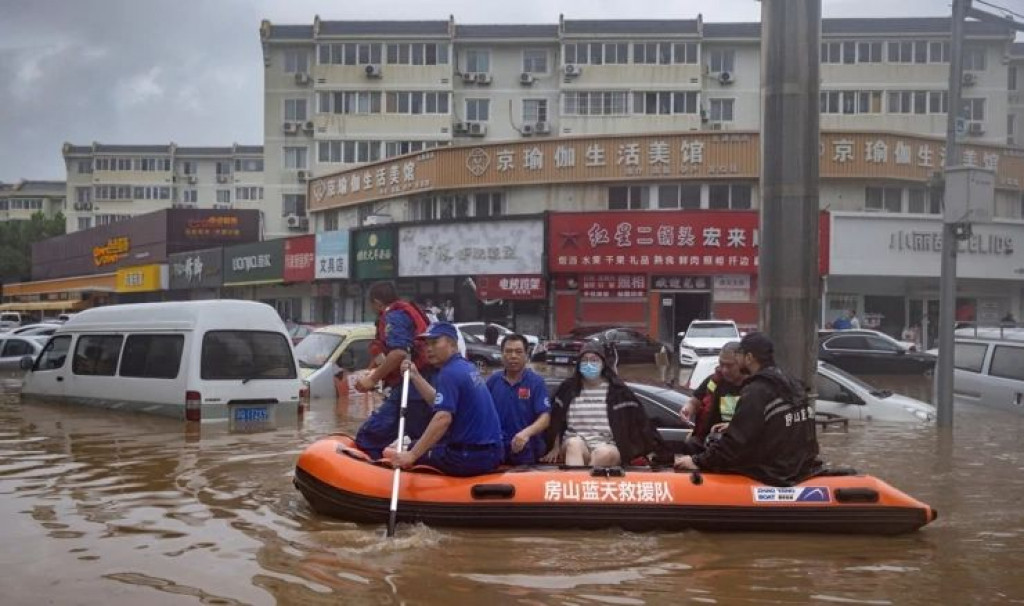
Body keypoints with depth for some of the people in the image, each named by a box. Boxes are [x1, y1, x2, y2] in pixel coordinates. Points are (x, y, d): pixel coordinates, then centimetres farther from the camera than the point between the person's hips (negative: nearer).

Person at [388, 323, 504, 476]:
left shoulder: (449, 373, -16)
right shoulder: (467, 366, 12)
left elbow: (443, 418, -28)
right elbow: (440, 401, 19)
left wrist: (412, 455, -30)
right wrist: (415, 376, 16)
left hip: (470, 458, -10)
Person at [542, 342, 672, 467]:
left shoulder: (616, 390, 5)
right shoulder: (568, 388, 10)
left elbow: (638, 420, 4)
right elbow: (556, 421, 17)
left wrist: (650, 448, -1)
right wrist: (556, 447, 9)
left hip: (608, 447, -1)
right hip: (574, 446, 1)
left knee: (603, 453, -38)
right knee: (574, 443, -36)